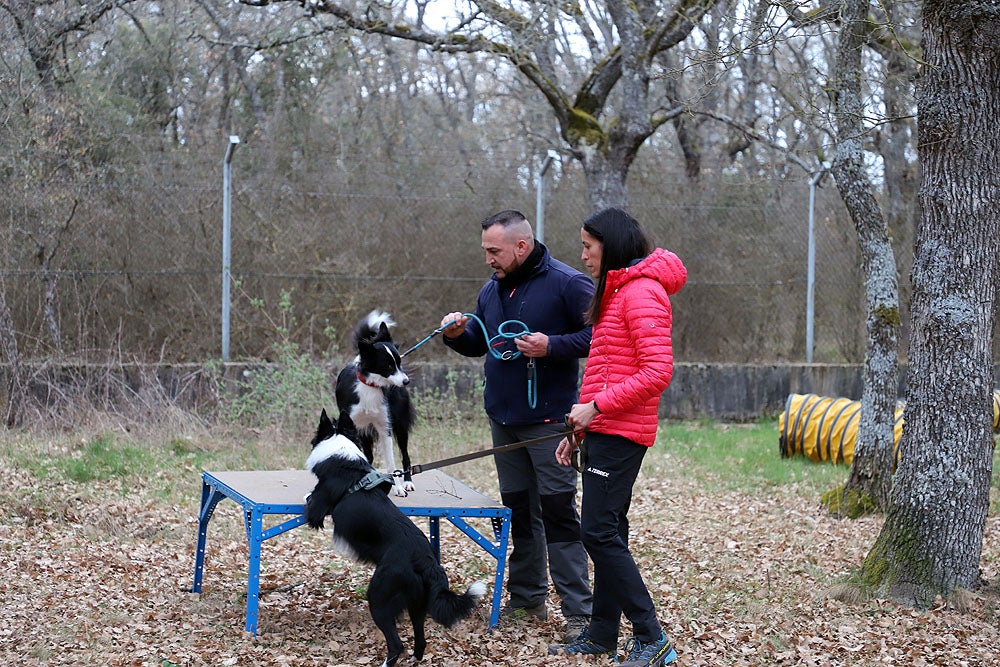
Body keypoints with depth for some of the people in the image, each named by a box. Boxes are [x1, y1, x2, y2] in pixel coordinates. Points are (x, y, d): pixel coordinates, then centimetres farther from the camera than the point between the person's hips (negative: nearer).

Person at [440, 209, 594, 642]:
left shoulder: (566, 283, -11)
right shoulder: (492, 289, 11)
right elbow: (480, 343, 22)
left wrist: (552, 346, -23)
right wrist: (458, 334, 1)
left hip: (548, 422, -7)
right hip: (503, 419, 7)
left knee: (558, 513, -7)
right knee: (518, 510, 13)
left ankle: (578, 613, -4)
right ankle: (526, 599, 24)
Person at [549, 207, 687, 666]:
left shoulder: (642, 292, -14)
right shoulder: (615, 292, 19)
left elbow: (658, 371, -22)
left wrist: (596, 407, -20)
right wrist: (579, 430, 18)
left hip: (620, 431, -10)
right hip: (600, 429, 10)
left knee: (599, 532, -12)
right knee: (607, 532, 12)